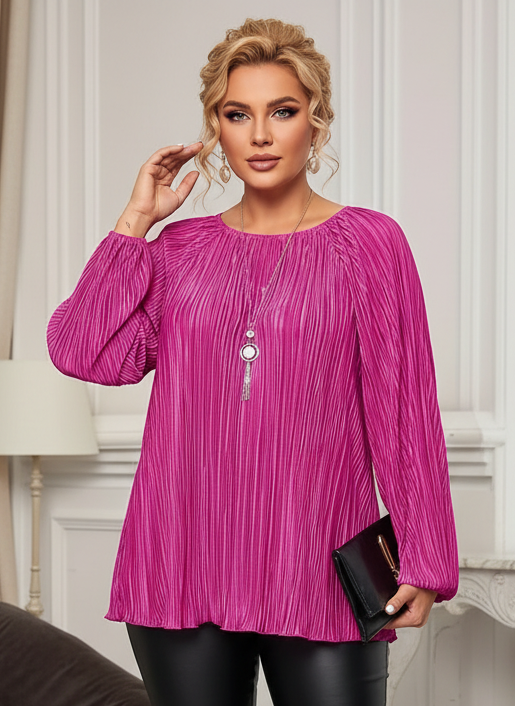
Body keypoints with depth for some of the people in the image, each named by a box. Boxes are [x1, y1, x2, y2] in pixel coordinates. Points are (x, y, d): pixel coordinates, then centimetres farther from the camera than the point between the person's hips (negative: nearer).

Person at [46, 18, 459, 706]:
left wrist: (424, 559, -5)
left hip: (320, 574, -2)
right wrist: (135, 221, -1)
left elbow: (404, 407, -1)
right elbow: (84, 354, -3)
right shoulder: (178, 248, 10)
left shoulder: (370, 241, 2)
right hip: (183, 568, 3)